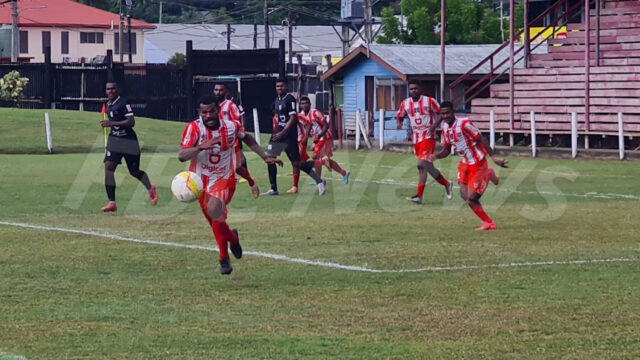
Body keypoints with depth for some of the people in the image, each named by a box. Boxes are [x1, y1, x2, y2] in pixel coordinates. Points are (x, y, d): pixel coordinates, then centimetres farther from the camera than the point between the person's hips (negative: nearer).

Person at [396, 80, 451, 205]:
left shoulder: (429, 101, -6)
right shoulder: (405, 103, 6)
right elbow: (400, 116, 18)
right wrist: (399, 123, -4)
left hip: (428, 137, -6)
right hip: (416, 139, 6)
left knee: (422, 164, -18)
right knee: (427, 166, 11)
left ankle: (419, 196, -20)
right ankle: (446, 184, 33)